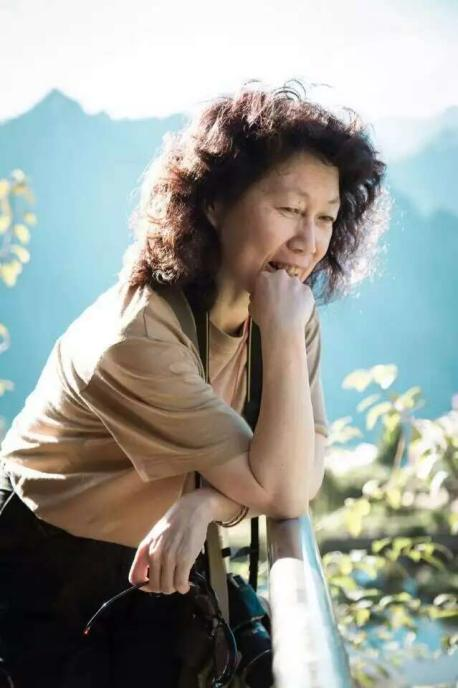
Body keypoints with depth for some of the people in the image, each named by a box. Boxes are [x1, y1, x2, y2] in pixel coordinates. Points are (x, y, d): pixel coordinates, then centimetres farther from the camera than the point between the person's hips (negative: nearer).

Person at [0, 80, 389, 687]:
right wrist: (284, 337, -36)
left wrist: (203, 505, -34)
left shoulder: (294, 313, -12)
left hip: (153, 567, 6)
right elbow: (282, 493, -30)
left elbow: (303, 470, -17)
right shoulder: (138, 338, -33)